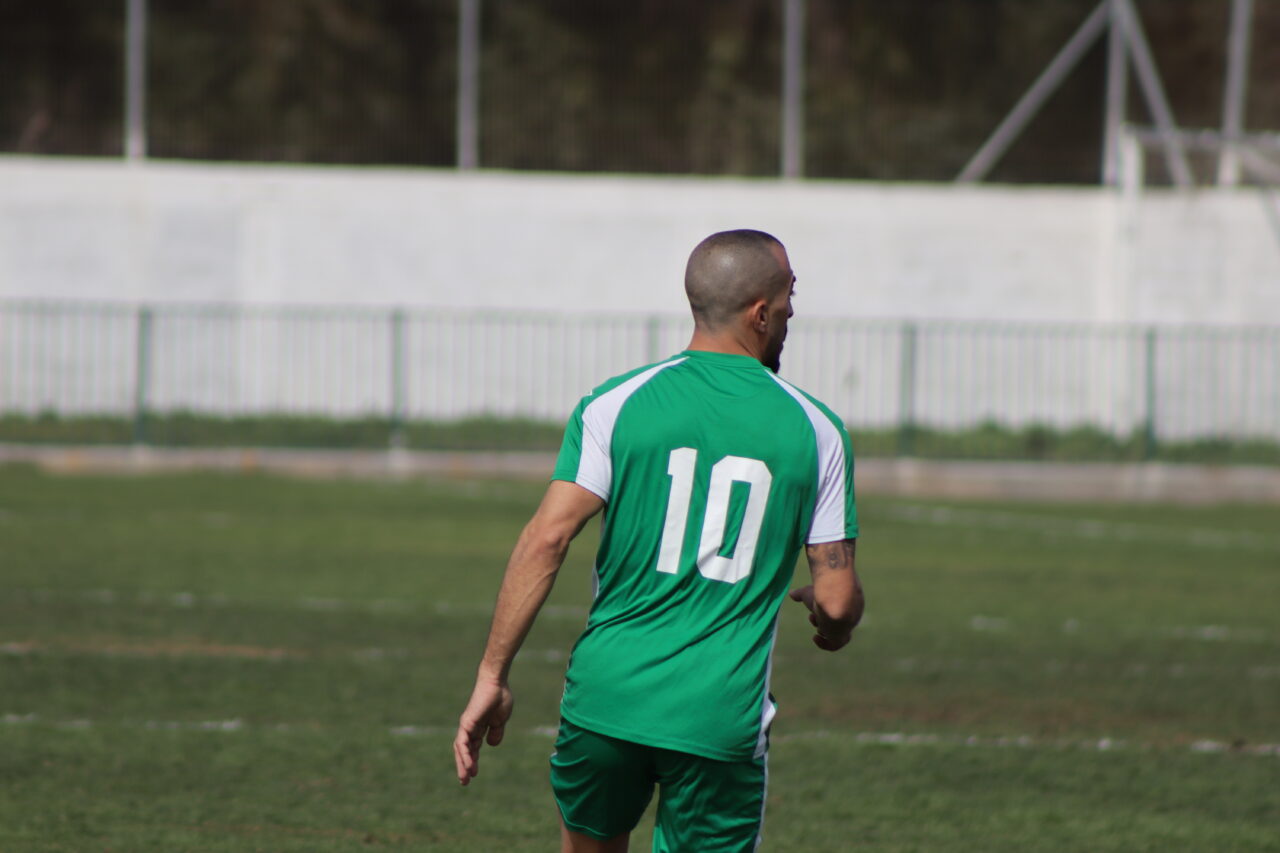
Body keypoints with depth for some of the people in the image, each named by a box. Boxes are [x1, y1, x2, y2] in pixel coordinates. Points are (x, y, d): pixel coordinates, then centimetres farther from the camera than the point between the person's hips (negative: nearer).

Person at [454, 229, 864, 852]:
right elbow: (837, 602, 0)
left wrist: (492, 675, -5)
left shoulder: (616, 404, 0)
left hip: (605, 697, 1)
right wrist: (832, 621, 25)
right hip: (722, 719, -1)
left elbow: (545, 541, -8)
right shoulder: (814, 431, 1)